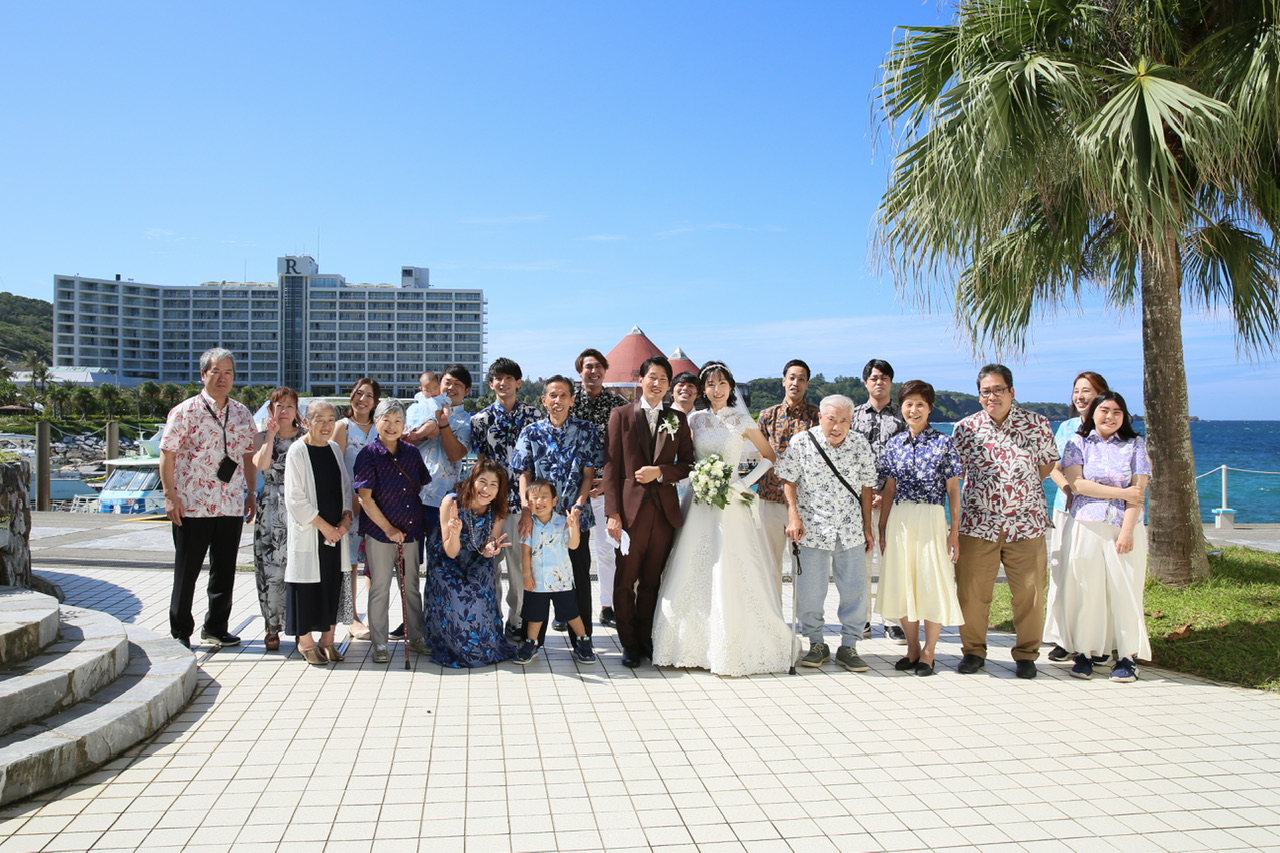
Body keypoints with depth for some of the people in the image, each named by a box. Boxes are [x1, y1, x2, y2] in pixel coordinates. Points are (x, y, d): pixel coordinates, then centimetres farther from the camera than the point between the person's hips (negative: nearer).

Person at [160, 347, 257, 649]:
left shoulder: (242, 413, 10)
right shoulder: (185, 411, -4)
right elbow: (167, 454, -6)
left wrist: (251, 493, 11)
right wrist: (170, 495, -12)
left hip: (232, 505, 4)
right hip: (192, 505, -4)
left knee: (225, 571, 12)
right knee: (187, 571, 6)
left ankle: (216, 628, 26)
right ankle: (180, 632, 19)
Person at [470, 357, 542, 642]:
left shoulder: (533, 414, 5)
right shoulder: (481, 418, 5)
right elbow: (480, 462, 5)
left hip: (525, 499, 0)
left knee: (521, 563, 3)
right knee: (491, 561, 5)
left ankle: (516, 620, 15)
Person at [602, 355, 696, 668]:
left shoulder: (678, 419, 10)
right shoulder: (621, 415, 2)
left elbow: (687, 464, 10)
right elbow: (611, 466, -2)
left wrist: (660, 472, -10)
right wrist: (613, 513, -9)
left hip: (665, 510, 2)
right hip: (631, 509, -2)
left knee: (652, 581, 10)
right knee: (625, 581, 3)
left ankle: (646, 638, 23)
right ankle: (629, 643, 15)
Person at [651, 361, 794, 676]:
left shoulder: (742, 421, 2)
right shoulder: (694, 420, 8)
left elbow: (769, 456, 8)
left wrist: (746, 483, -2)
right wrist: (698, 479, -2)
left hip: (732, 507, -2)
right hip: (700, 505, 3)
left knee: (730, 578, -3)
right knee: (694, 576, 1)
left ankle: (733, 649, 6)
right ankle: (692, 646, 9)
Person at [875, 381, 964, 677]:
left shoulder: (943, 443, -2)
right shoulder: (894, 444, 8)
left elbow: (953, 491, -2)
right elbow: (889, 490, 11)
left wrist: (954, 531, -5)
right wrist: (881, 528, 9)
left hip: (931, 519, -3)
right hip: (899, 520, 4)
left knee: (932, 584, 0)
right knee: (901, 584, 7)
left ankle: (928, 652, 13)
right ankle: (912, 649, 21)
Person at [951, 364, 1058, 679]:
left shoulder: (1037, 424, 2)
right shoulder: (965, 428, 3)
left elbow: (1048, 461, 12)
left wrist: (1022, 488, 6)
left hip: (1026, 522, 0)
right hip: (977, 522, 0)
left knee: (1029, 592, 4)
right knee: (971, 591, 3)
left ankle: (1026, 654, 20)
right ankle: (973, 651, 19)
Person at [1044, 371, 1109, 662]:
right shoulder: (1066, 427, 14)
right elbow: (1053, 468, 13)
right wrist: (1068, 487, -7)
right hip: (1066, 507, 4)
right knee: (1062, 571, 2)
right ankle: (1064, 638, 10)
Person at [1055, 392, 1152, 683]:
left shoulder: (1135, 444, 8)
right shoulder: (1078, 443, 7)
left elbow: (1138, 491, 1)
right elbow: (1077, 483, -5)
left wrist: (1127, 531, -9)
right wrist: (1121, 493, -7)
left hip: (1124, 528, 0)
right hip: (1086, 527, 0)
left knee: (1125, 590, -1)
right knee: (1085, 590, -1)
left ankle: (1127, 656, 8)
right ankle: (1085, 653, 8)